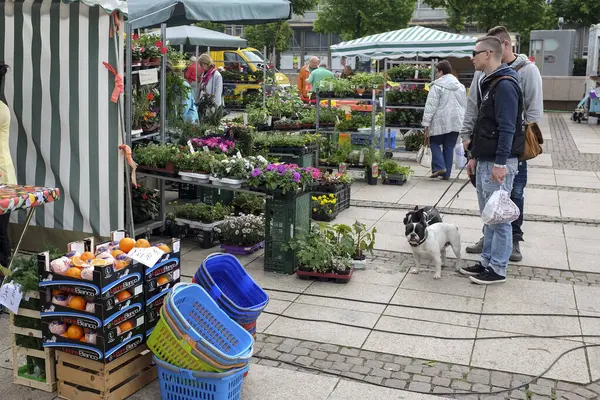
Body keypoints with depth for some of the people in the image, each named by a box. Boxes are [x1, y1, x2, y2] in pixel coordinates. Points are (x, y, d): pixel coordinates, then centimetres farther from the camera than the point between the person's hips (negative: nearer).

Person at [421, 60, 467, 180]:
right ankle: (446, 173, 12)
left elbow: (431, 106, -12)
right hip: (456, 122, 5)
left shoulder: (437, 86, -9)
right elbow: (464, 105, 16)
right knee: (449, 147, 10)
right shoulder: (460, 86, 12)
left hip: (440, 122, -5)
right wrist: (462, 121, 23)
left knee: (435, 143, 11)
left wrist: (426, 123, -11)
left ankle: (439, 167, -5)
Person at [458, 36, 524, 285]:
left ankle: (498, 269, 8)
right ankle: (487, 261, 26)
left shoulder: (505, 85, -15)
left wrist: (500, 163, -23)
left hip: (498, 163, -10)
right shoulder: (488, 83, 16)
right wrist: (475, 156, 21)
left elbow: (507, 128, -21)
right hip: (484, 161, 10)